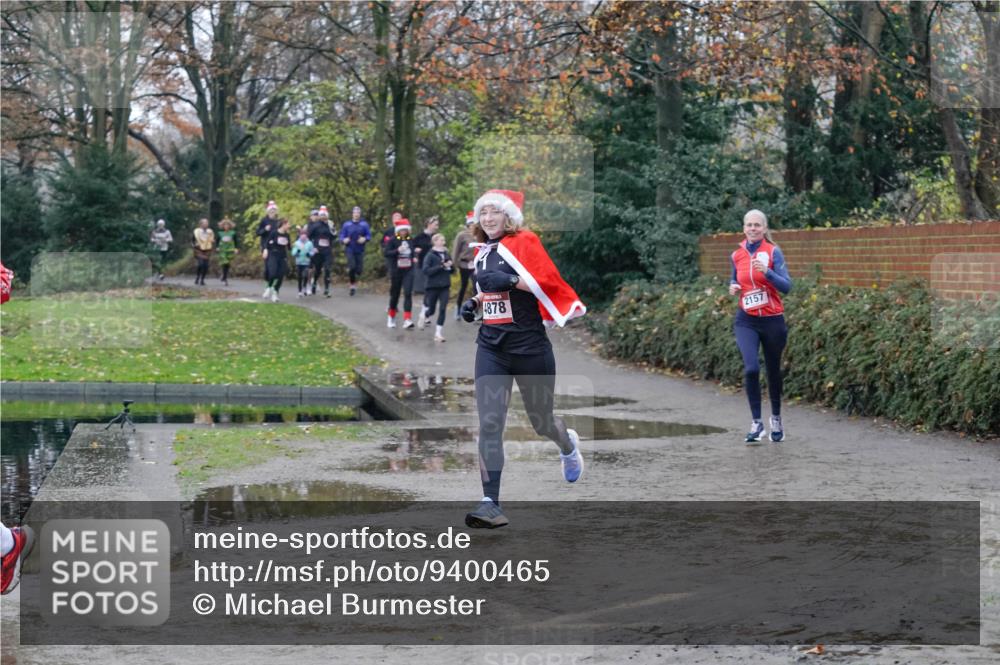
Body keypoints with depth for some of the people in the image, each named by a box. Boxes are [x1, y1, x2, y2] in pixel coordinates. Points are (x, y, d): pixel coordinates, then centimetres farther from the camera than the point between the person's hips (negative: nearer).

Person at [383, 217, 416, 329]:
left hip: (408, 271, 1)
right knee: (394, 294, 10)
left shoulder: (411, 240, 6)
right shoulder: (393, 240, -5)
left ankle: (407, 320, -18)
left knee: (408, 294, -12)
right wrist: (397, 250, -26)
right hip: (396, 271, -1)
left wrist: (414, 258, 6)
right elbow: (386, 253, -14)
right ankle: (391, 318, 31)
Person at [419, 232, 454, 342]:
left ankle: (438, 333, 2)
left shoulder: (446, 254, 4)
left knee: (443, 309, -4)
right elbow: (426, 270, -19)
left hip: (444, 286, 3)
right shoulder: (430, 256, -9)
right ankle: (423, 314, 43)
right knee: (431, 310, 8)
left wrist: (449, 266, -9)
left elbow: (452, 270, 14)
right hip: (433, 286, -3)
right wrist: (441, 266, -22)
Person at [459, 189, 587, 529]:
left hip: (530, 346, -5)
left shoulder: (525, 241, -7)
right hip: (492, 348, 5)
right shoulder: (482, 252, 13)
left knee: (541, 422, 13)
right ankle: (491, 504, -13)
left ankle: (568, 444, 49)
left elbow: (551, 281, -15)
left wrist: (510, 280, -25)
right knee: (489, 424, -11)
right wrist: (474, 303, 8)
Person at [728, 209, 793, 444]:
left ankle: (776, 419, 33)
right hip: (746, 321, 2)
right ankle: (756, 423, -7)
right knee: (751, 368, -17)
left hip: (772, 320, -2)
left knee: (773, 370, 11)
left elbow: (786, 286, -12)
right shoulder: (737, 255, 4)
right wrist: (733, 287, -1)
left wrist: (767, 271, -27)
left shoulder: (773, 251, -7)